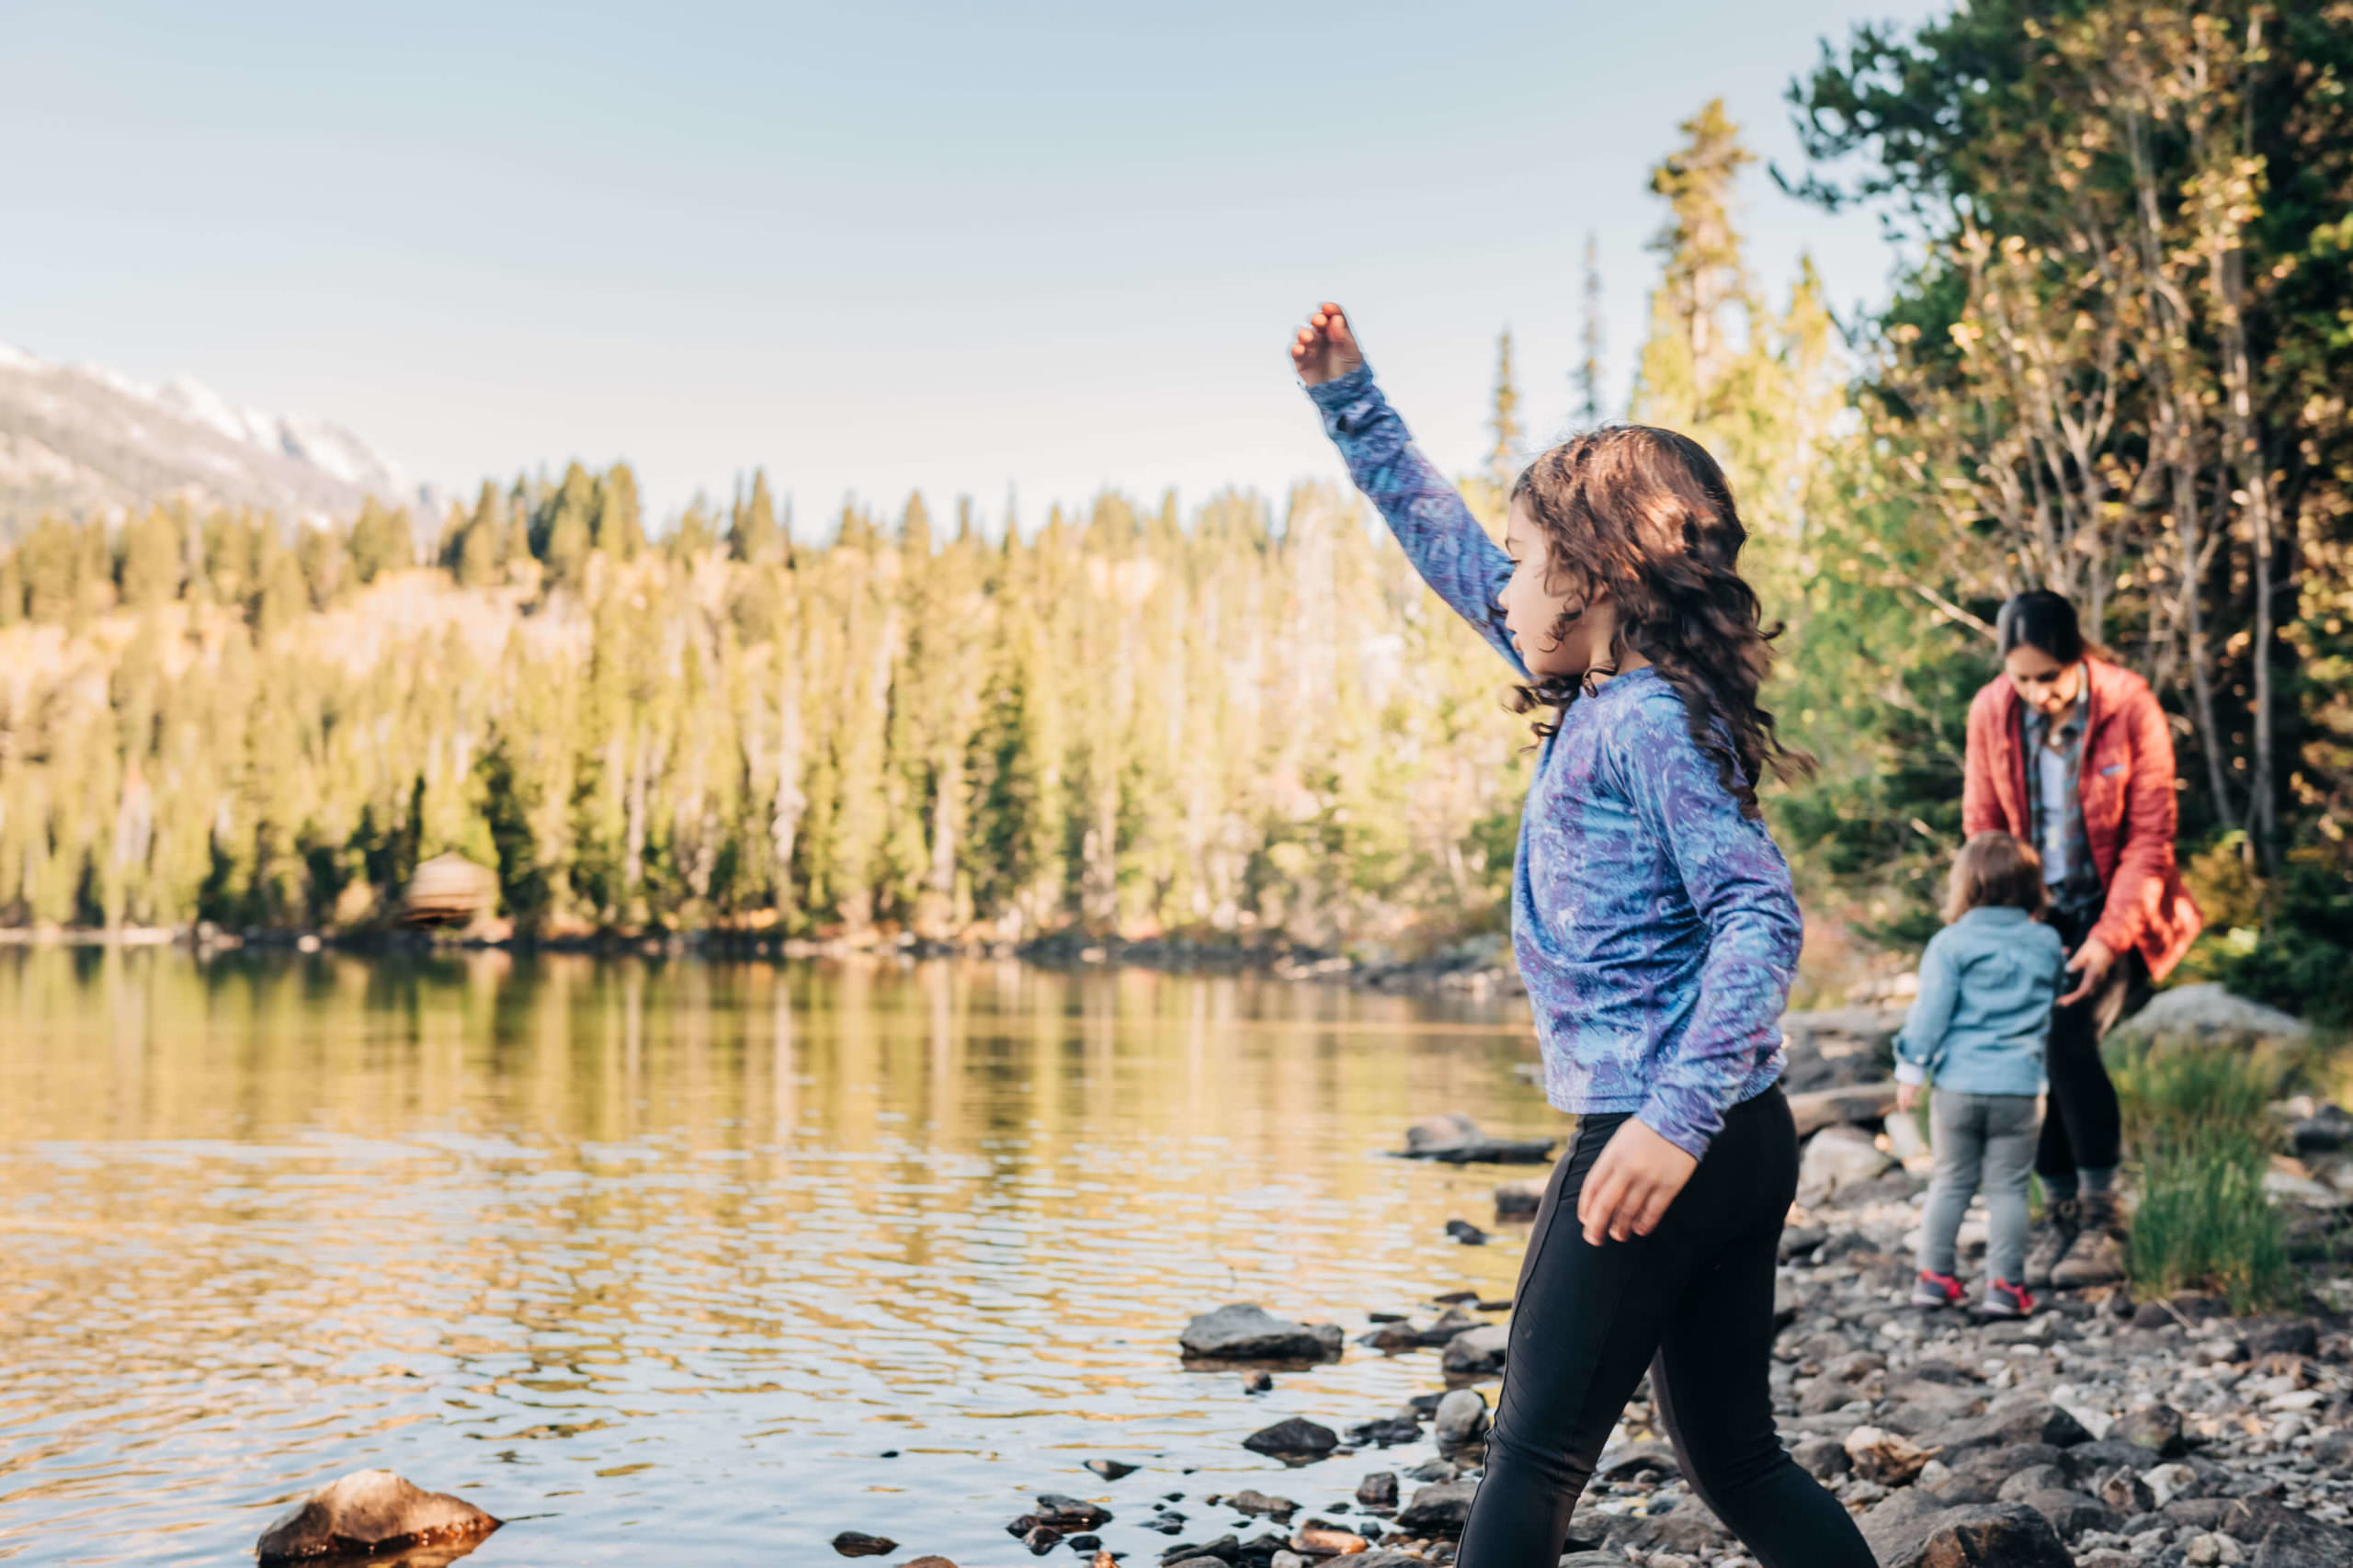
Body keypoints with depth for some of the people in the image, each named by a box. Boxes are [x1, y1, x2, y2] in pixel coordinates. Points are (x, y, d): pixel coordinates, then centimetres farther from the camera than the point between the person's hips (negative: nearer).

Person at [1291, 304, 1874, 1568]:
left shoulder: (1646, 721, -13)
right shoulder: (1601, 695, 13)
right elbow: (1447, 545, 23)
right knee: (1737, 1463, 14)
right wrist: (1348, 402, 26)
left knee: (1535, 1456, -2)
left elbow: (1759, 914, -23)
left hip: (1657, 1143, -9)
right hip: (1741, 1141, 9)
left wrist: (1677, 1117, -31)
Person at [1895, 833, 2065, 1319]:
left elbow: (1930, 1011, -6)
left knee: (1951, 1182, 11)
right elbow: (2056, 993, 22)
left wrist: (1912, 1070, 0)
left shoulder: (1950, 944, -5)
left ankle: (1934, 1275, 15)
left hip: (1958, 1084, -1)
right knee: (2007, 1188, 5)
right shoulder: (2049, 945, 5)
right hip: (2020, 1089, 1)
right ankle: (2005, 1284, 4)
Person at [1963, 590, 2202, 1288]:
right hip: (2038, 913, 3)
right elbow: (1982, 829, 2)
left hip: (2115, 913, -3)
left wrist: (2108, 938, -19)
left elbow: (2149, 837, -13)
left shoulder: (2130, 707, -16)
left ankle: (2103, 1219, -9)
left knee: (2069, 1039, -22)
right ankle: (2061, 1213, 9)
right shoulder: (1990, 713, -7)